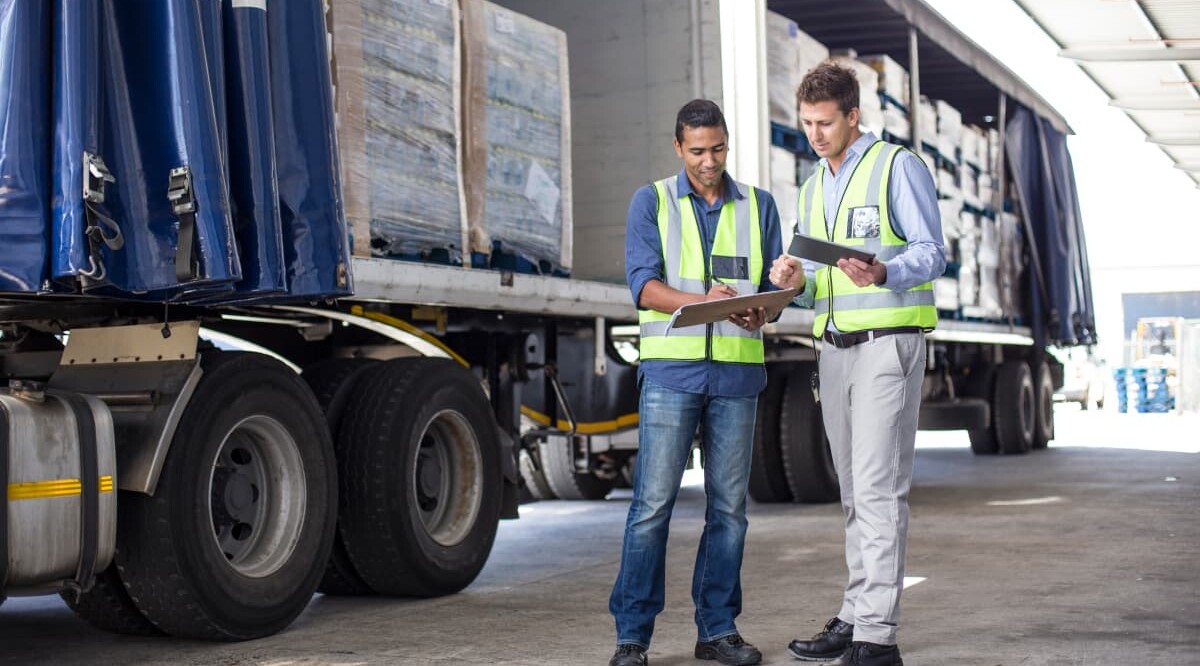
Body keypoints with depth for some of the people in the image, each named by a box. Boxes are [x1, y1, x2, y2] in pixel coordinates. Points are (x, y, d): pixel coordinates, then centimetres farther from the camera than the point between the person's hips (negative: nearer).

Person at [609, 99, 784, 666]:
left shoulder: (758, 205, 14)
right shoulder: (652, 203, 6)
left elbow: (774, 283, 10)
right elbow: (643, 284, -5)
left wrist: (761, 313, -14)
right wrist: (703, 301, -22)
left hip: (738, 369, 3)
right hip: (672, 366, -3)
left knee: (729, 506, 5)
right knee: (653, 503, -7)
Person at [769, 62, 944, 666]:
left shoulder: (897, 167, -3)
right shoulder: (813, 188, 19)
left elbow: (931, 254, -9)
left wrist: (882, 273, -28)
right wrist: (796, 281, -2)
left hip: (888, 341, -7)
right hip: (833, 345, 8)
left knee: (879, 488, -12)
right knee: (853, 491, 10)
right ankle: (856, 617, 16)